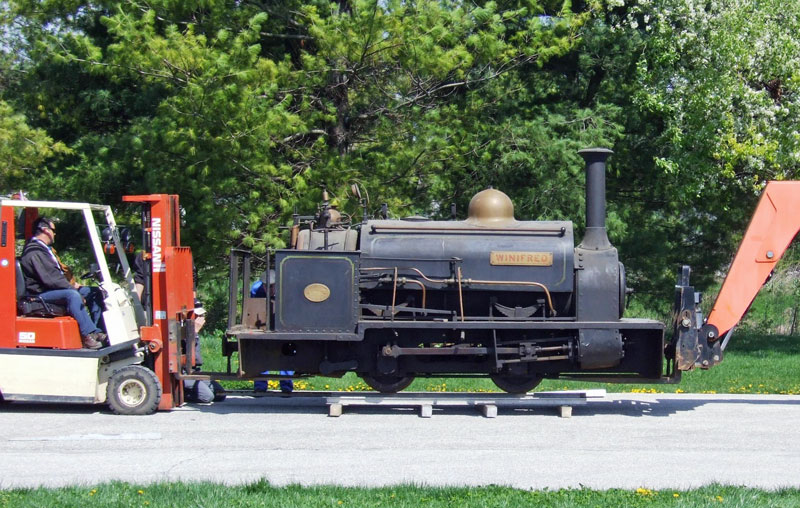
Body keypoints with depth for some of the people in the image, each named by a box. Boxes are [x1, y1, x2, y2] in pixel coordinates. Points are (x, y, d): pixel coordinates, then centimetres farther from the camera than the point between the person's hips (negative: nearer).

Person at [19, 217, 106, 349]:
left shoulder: (46, 249, 22)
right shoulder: (34, 252, -15)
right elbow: (49, 279, -23)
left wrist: (72, 284, 7)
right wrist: (72, 287, -19)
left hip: (57, 289, 11)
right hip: (41, 294, -11)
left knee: (95, 292, 2)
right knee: (72, 295, -38)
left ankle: (96, 332, -8)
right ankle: (88, 335, -42)